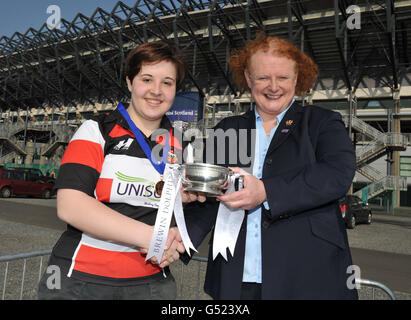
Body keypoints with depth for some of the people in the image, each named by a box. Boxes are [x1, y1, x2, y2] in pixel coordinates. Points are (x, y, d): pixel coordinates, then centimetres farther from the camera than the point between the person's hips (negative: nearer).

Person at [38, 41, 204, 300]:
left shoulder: (178, 145, 5)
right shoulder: (97, 131, -5)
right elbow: (69, 205, -17)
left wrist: (176, 240, -10)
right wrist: (147, 235, -22)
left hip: (151, 283, 3)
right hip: (79, 280, -3)